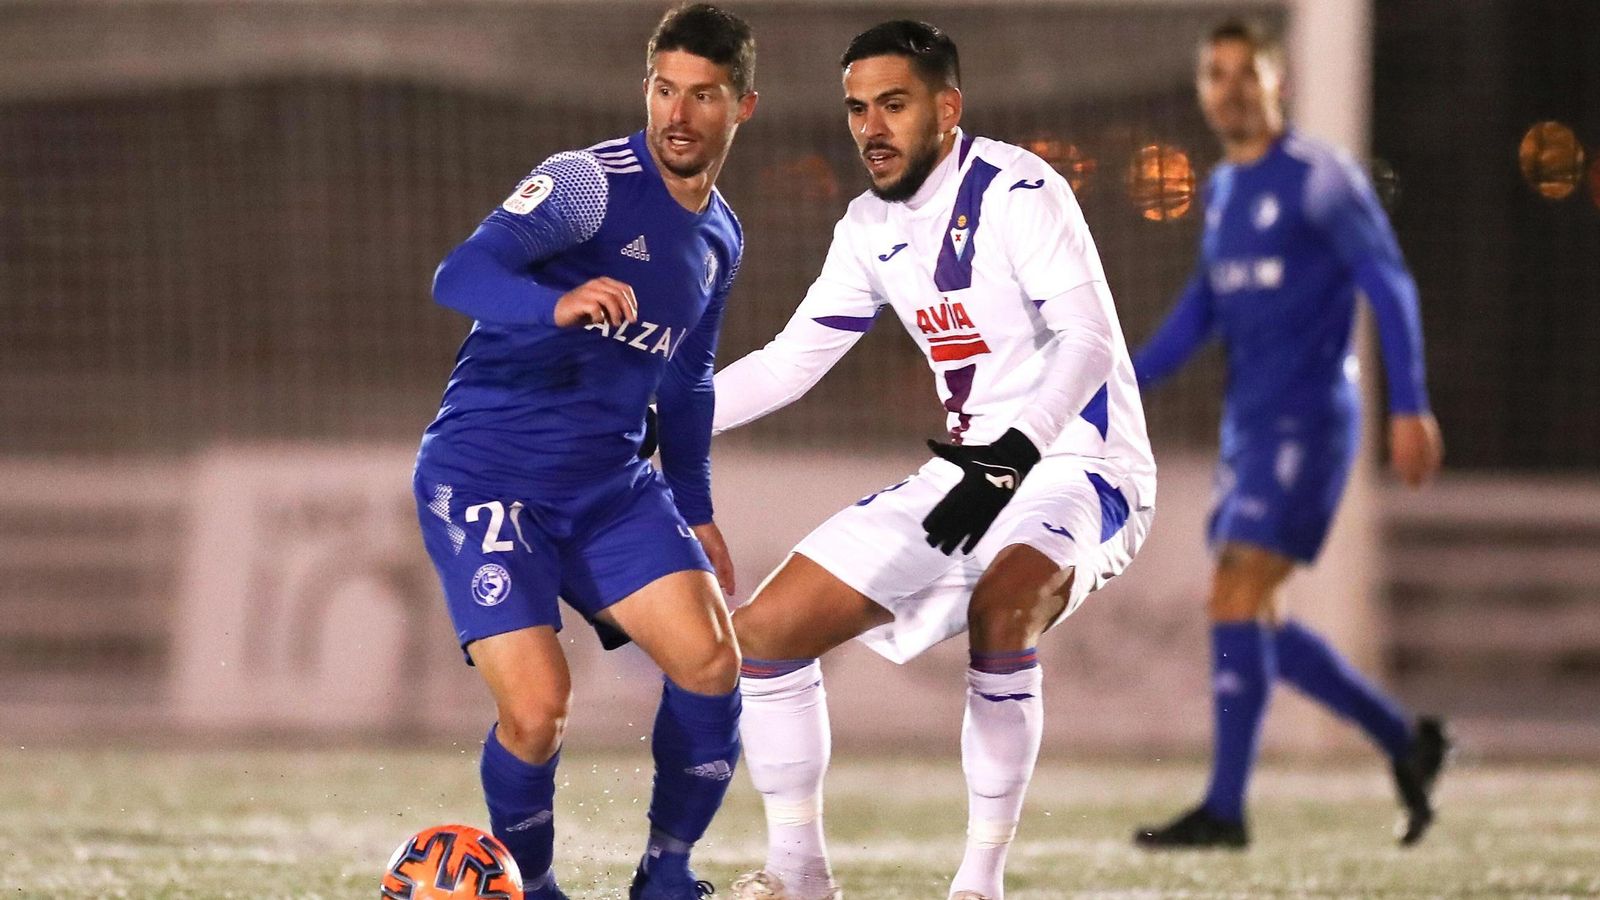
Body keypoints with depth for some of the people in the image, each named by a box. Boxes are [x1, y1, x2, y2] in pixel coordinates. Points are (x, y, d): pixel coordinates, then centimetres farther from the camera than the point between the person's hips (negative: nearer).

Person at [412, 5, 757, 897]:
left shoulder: (721, 238, 10)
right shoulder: (591, 182, -14)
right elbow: (460, 276, -28)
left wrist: (695, 512, 25)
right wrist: (559, 305, -47)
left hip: (609, 486, 6)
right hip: (485, 478, -6)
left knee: (713, 662, -11)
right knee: (538, 706, -20)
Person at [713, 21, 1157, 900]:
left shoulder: (1015, 192, -16)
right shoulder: (870, 228, 7)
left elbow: (1088, 341, -27)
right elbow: (789, 362, 17)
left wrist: (1014, 451, -41)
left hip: (1075, 466, -8)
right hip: (972, 472, 8)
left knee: (1000, 610, -39)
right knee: (762, 632, 0)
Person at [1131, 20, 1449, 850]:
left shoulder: (1318, 177, -8)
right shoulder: (1222, 189, 15)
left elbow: (1388, 285, -10)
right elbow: (1202, 311, 22)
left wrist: (1410, 407, -16)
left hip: (1307, 422, -8)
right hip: (1247, 429, 8)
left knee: (1236, 602, -15)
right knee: (1253, 625, 7)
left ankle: (1224, 808, -13)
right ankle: (1405, 742, 21)